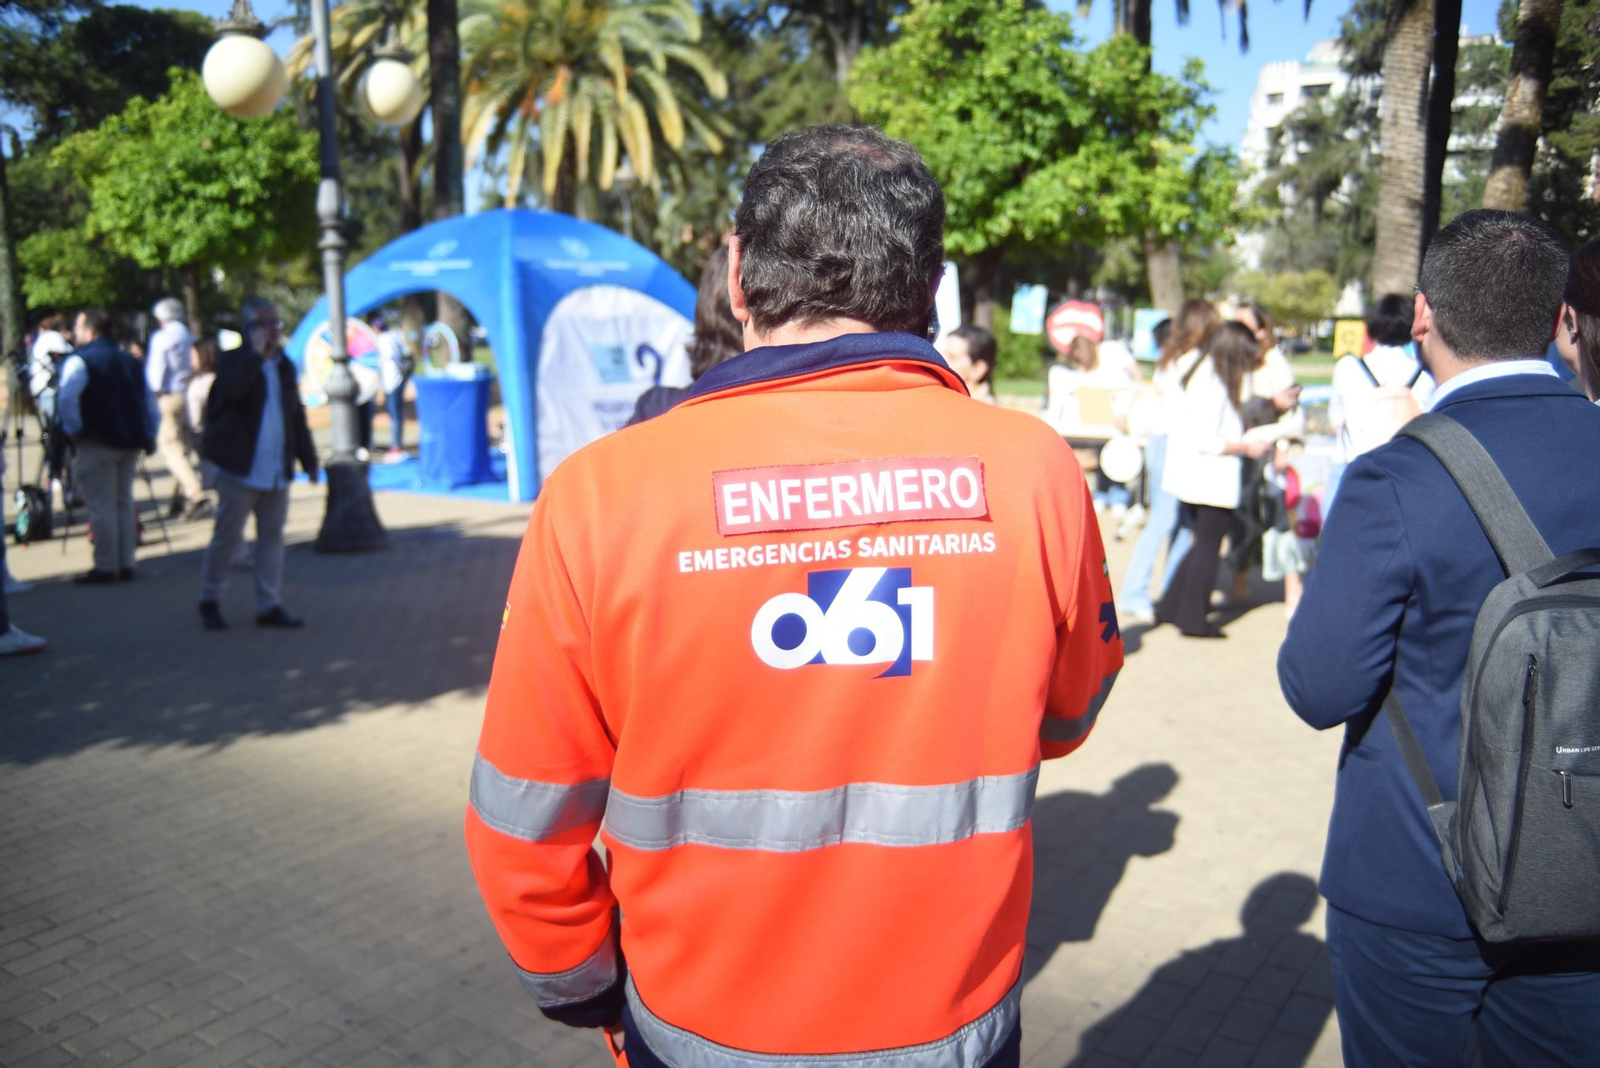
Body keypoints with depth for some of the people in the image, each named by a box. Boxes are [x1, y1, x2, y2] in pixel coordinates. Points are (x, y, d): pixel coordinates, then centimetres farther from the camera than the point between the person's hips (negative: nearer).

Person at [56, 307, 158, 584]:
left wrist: (74, 430, -11)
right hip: (130, 443, 7)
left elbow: (67, 399, -23)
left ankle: (105, 567, 2)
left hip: (97, 444, -7)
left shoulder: (79, 361, -8)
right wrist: (149, 435, 18)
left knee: (101, 505, -1)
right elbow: (150, 403, 16)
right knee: (124, 502, 13)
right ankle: (126, 564, 15)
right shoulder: (131, 362, 15)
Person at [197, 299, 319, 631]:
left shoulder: (284, 366, 15)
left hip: (277, 472, 6)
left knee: (272, 538, 7)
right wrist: (256, 353, -23)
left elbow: (297, 416, 19)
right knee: (226, 537, 1)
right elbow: (230, 389, -28)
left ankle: (268, 606, 13)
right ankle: (210, 600, 16)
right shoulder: (233, 360, -3)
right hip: (240, 468, -6)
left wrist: (308, 458, 15)